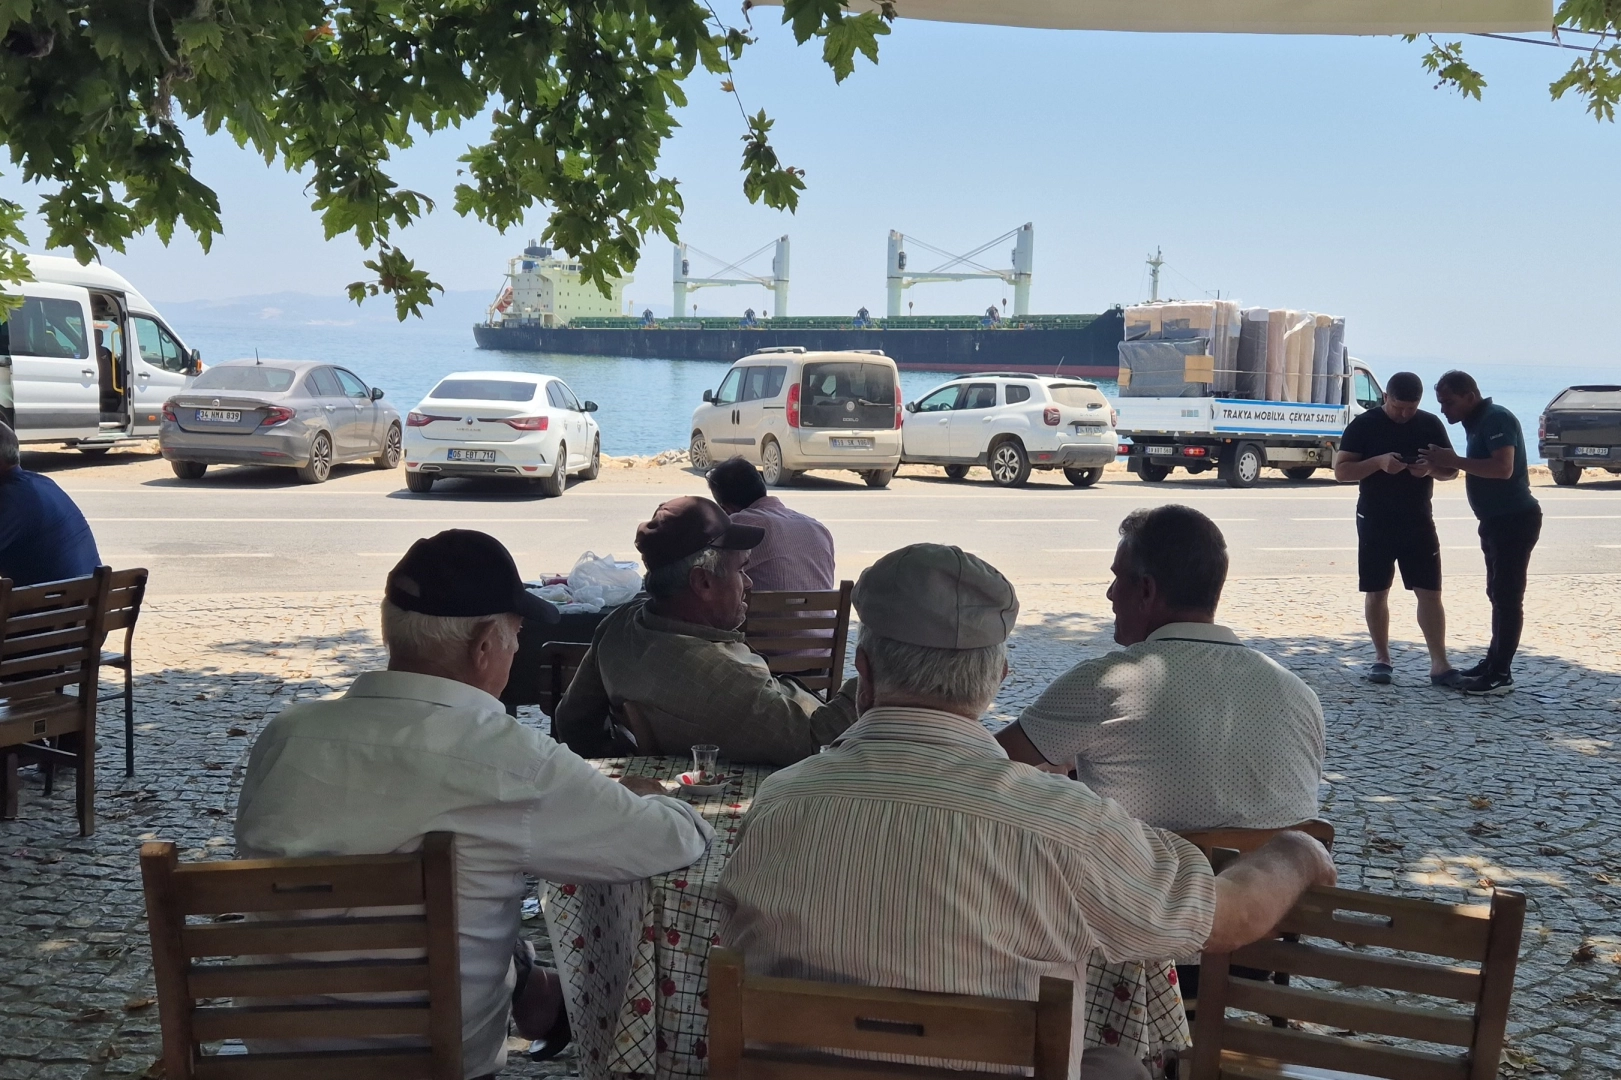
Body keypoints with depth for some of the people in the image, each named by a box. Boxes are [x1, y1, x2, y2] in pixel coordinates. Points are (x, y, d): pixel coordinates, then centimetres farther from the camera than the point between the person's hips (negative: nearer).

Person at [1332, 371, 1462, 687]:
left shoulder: (1431, 425, 3)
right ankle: (1381, 658, 17)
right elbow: (1341, 471, -8)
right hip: (1375, 522, -1)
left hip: (1418, 521, 2)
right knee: (1376, 592, 5)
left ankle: (1439, 663, -3)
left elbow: (1451, 470, 8)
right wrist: (1378, 462, -24)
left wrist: (1431, 468, -15)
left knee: (1429, 592, -4)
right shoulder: (1364, 425, -4)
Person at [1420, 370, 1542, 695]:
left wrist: (1454, 461, -26)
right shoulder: (1477, 422, 15)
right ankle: (1493, 663, 23)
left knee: (1507, 596, -8)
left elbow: (1504, 468, -28)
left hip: (1515, 519, -10)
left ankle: (1500, 675, -5)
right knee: (1498, 594, 15)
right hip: (1497, 519, 10)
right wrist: (1444, 464, 7)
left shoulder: (1496, 419, -16)